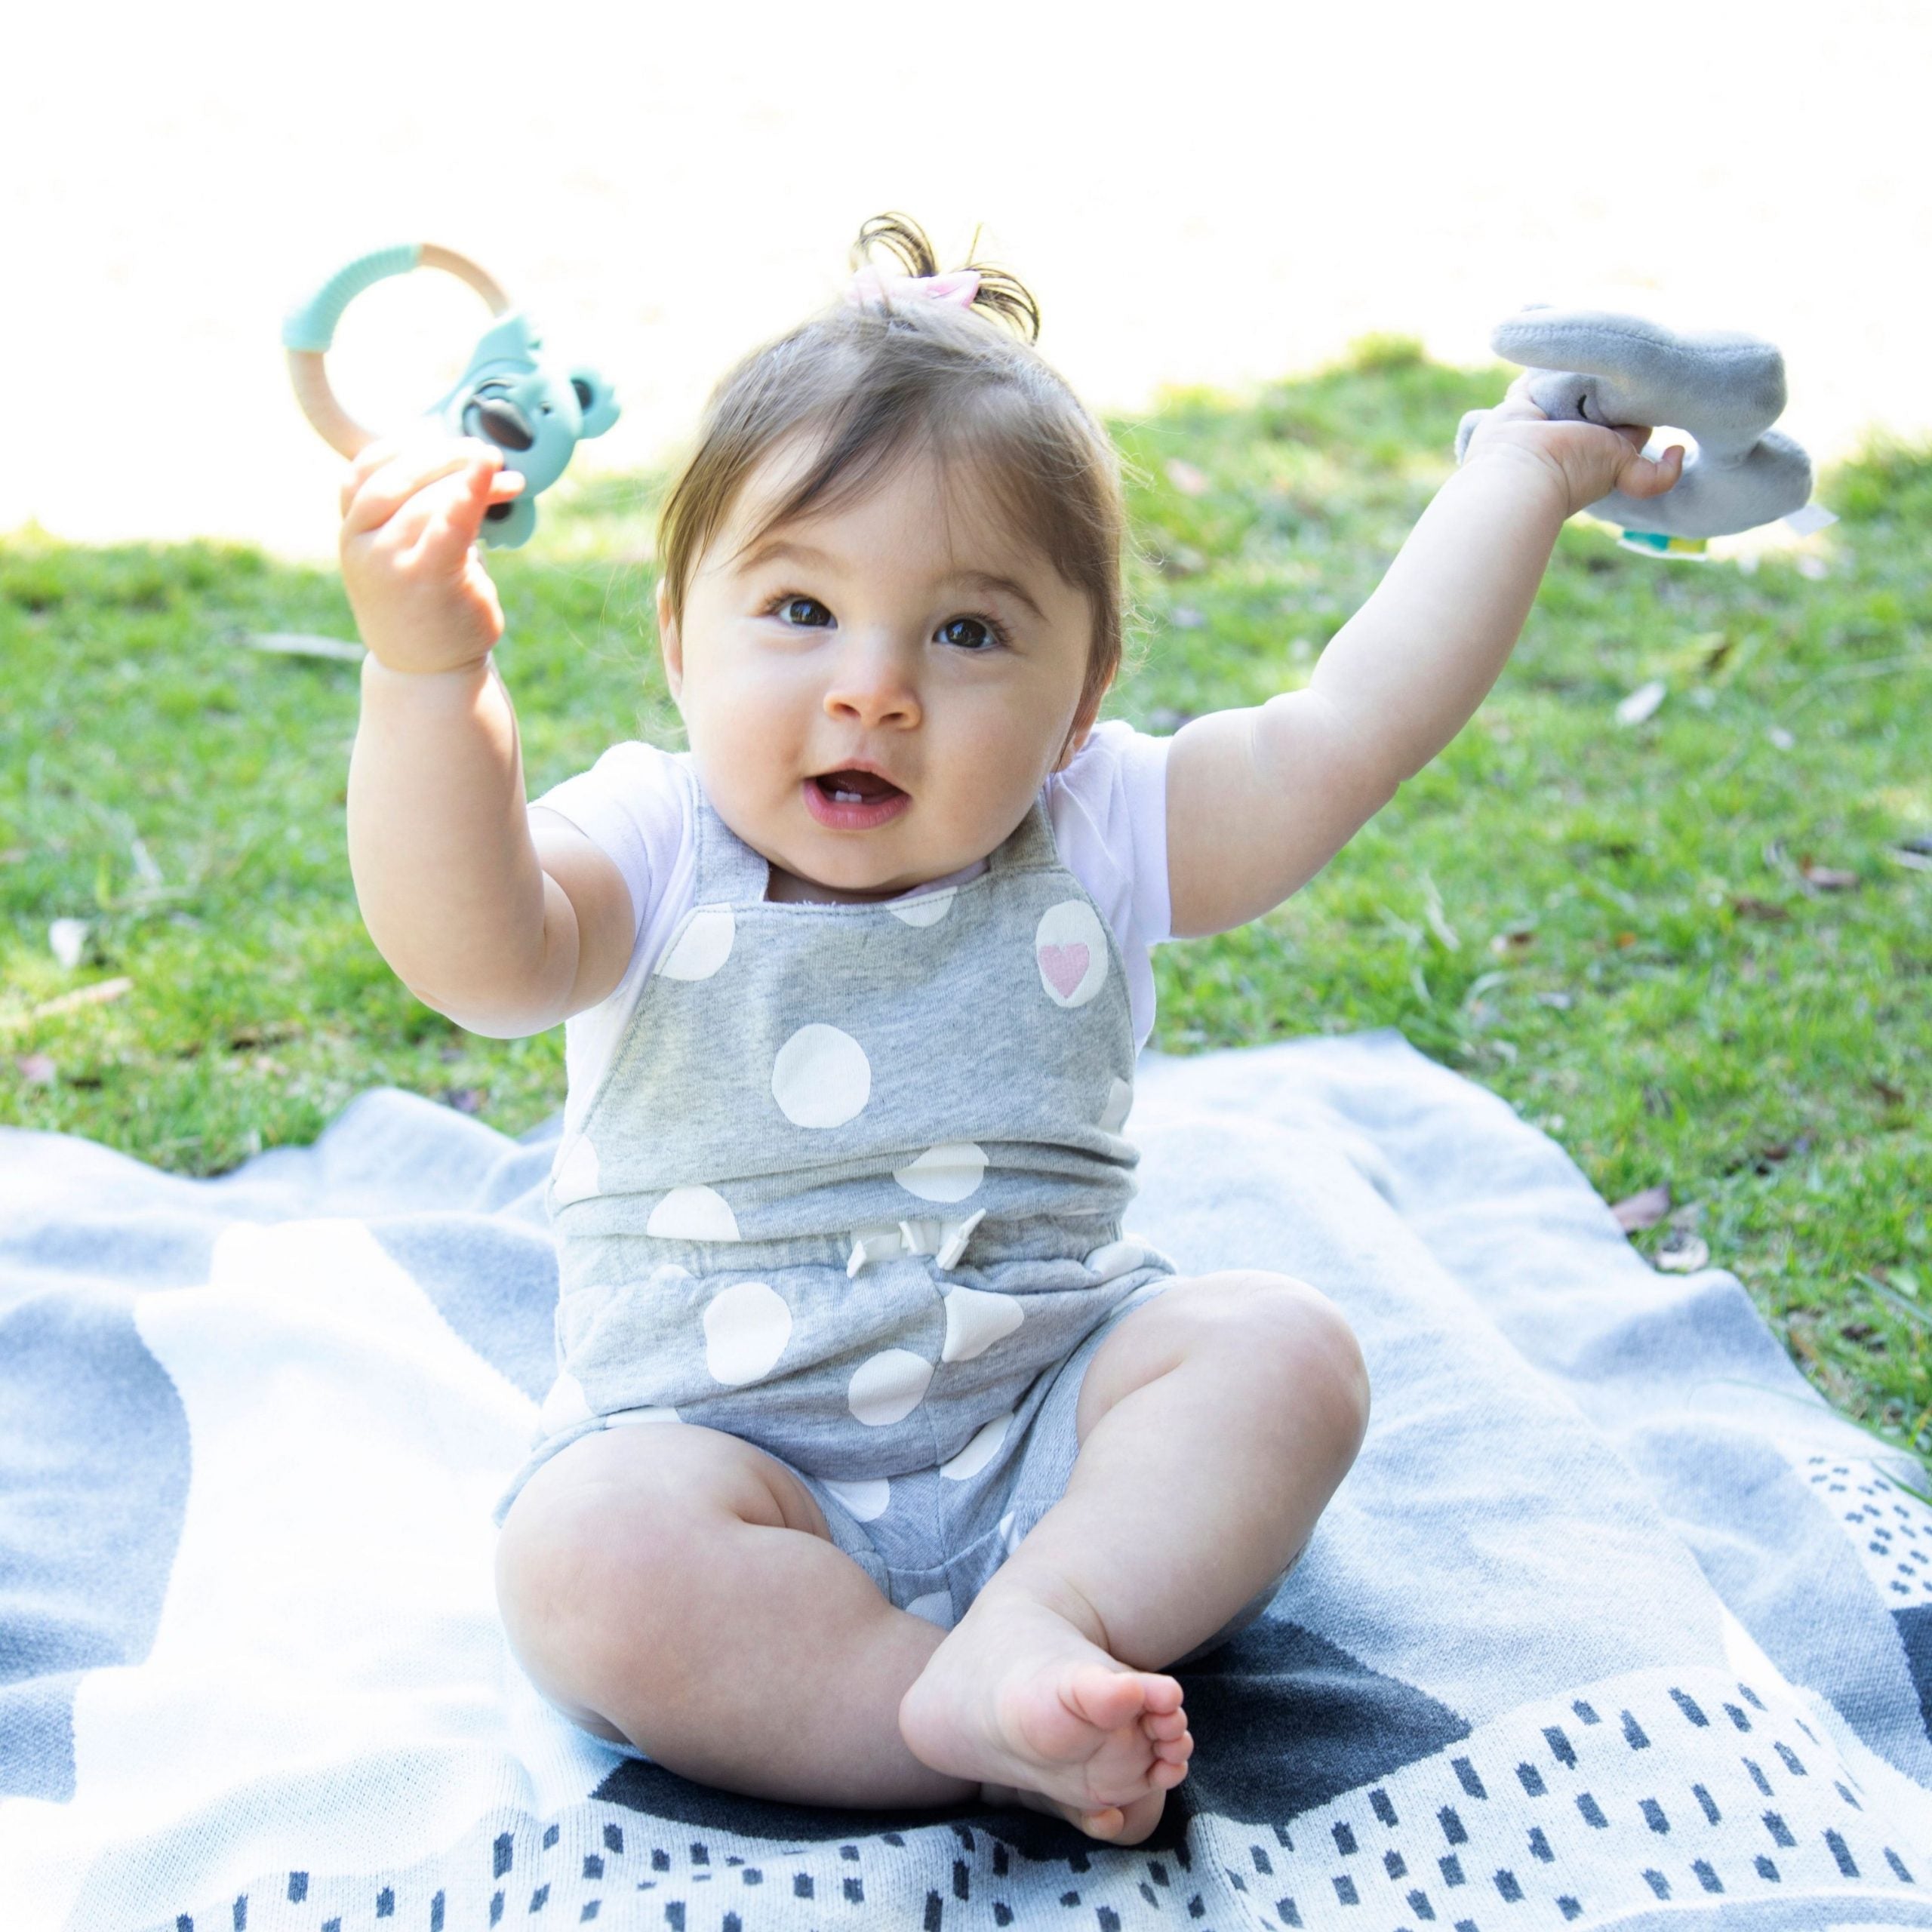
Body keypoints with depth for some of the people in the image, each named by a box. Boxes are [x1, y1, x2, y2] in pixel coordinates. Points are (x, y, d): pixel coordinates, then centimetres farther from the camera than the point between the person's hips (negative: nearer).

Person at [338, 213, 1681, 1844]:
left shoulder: (1089, 844, 0)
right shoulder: (655, 857, -7)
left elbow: (1353, 729, -6)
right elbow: (471, 949, -28)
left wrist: (1524, 470, -3)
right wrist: (430, 674, -43)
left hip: (1054, 1436, 3)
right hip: (728, 1453, -2)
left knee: (1281, 1346, -20)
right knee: (584, 1548, -31)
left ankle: (1036, 1627, -31)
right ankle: (1008, 1740, -27)